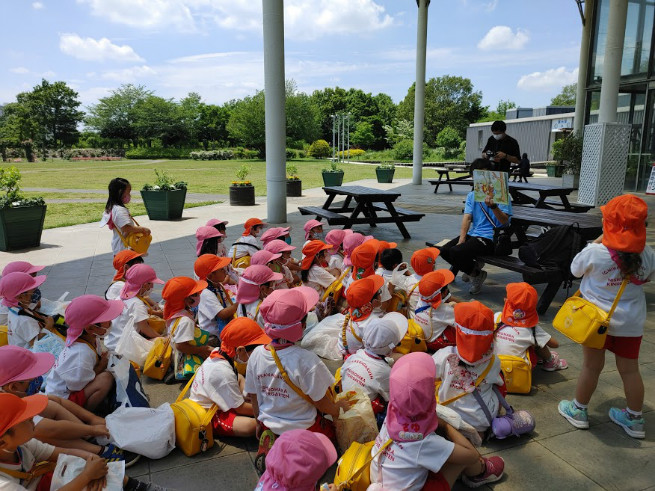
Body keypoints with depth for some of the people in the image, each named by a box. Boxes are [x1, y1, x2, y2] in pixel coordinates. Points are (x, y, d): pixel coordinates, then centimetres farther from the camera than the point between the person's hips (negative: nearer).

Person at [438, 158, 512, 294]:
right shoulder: (471, 195, 14)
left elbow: (505, 221, -11)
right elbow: (467, 218, 2)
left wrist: (493, 206, -31)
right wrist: (461, 240, -12)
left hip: (489, 237, -7)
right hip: (473, 233, 7)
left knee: (456, 252, -27)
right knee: (444, 251, -13)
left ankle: (477, 274, 3)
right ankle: (473, 266, 13)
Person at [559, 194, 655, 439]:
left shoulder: (595, 252, -21)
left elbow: (575, 269, -2)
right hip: (631, 322, 3)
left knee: (592, 367, 11)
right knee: (630, 370, 15)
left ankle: (578, 410, 28)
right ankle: (635, 419, 31)